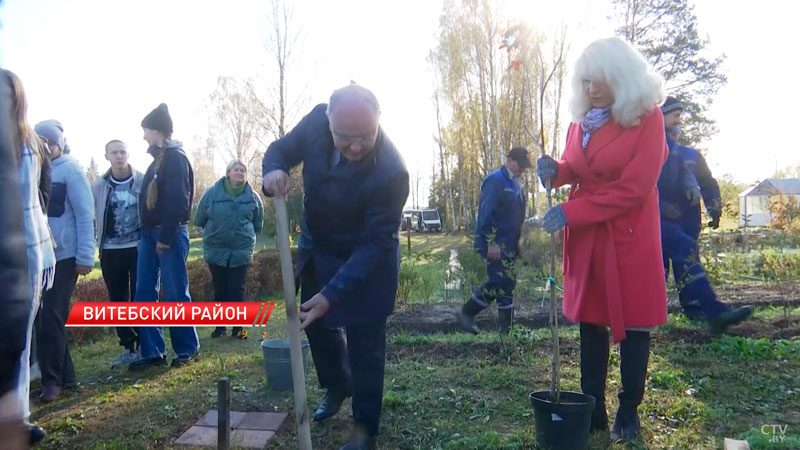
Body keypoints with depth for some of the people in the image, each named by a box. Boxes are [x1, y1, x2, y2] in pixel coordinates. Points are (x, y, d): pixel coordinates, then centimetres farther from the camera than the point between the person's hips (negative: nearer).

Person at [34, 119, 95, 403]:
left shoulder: (70, 169, -7)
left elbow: (85, 215, -9)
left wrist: (85, 256, -13)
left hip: (64, 256, -6)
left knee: (50, 318, -4)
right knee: (47, 318, 11)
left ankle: (52, 379, 9)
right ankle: (65, 375, 23)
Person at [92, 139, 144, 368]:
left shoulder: (143, 181, -3)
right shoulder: (98, 185, 2)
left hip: (139, 248, -2)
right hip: (111, 252, 2)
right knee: (117, 301, 8)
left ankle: (143, 346, 14)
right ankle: (128, 348, 18)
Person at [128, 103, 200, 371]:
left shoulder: (175, 158, -10)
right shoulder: (158, 159, 18)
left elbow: (177, 200, -18)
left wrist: (166, 236, -20)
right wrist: (147, 234, 12)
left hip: (169, 234, -9)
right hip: (150, 233, 9)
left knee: (175, 294, -1)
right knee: (144, 295, 7)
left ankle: (188, 348, 12)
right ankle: (152, 352, 12)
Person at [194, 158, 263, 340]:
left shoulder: (253, 196, -2)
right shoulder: (211, 193, -5)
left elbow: (258, 223, 12)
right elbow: (199, 219, 7)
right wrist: (212, 233, 13)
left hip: (241, 251, 0)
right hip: (215, 250, 1)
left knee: (237, 290, 2)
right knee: (220, 290, 10)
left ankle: (238, 327, 11)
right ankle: (220, 326, 21)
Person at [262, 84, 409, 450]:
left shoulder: (390, 172, -36)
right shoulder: (317, 120, -21)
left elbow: (374, 244, -30)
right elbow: (282, 148, -2)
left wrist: (332, 294, -36)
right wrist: (274, 170, -27)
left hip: (366, 261, -6)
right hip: (316, 249, 6)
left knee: (364, 343, 0)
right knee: (316, 323, 20)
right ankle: (337, 387, 48)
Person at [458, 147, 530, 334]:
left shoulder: (516, 184, 15)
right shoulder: (495, 181, -14)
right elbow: (486, 214, -20)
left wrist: (517, 241, 18)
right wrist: (491, 243, -22)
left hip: (508, 243, 9)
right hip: (494, 243, -9)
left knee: (506, 282, 10)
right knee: (501, 281, -10)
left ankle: (508, 326, 17)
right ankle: (467, 313, 3)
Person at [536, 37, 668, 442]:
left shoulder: (647, 118, -9)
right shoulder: (580, 120, 8)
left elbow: (634, 188, -16)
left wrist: (570, 212, -20)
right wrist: (556, 171, -7)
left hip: (630, 238, -5)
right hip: (586, 239, 5)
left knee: (632, 326, 5)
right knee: (590, 323, 9)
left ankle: (628, 413, 19)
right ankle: (593, 410, 21)